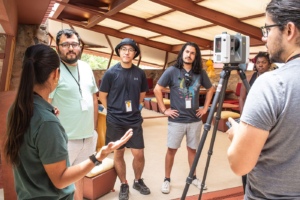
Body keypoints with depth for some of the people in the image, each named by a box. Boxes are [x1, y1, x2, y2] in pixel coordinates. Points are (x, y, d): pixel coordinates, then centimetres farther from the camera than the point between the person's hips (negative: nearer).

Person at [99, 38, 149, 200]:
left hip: (135, 120, 2)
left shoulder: (140, 73, 0)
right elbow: (102, 96, 0)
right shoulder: (111, 73, -8)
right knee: (118, 154, 10)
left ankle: (138, 181, 30)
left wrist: (133, 109, 11)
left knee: (139, 154, 4)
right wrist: (114, 111, 3)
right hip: (115, 121, -2)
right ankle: (124, 185, 29)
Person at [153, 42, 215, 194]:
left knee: (192, 149, 14)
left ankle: (193, 177, 31)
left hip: (195, 120, 3)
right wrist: (164, 109, -8)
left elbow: (210, 89, 15)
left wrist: (205, 108, 8)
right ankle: (167, 180, 20)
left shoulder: (200, 73, 2)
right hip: (176, 120, -3)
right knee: (171, 150, 6)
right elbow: (157, 90, -5)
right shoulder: (172, 71, -7)